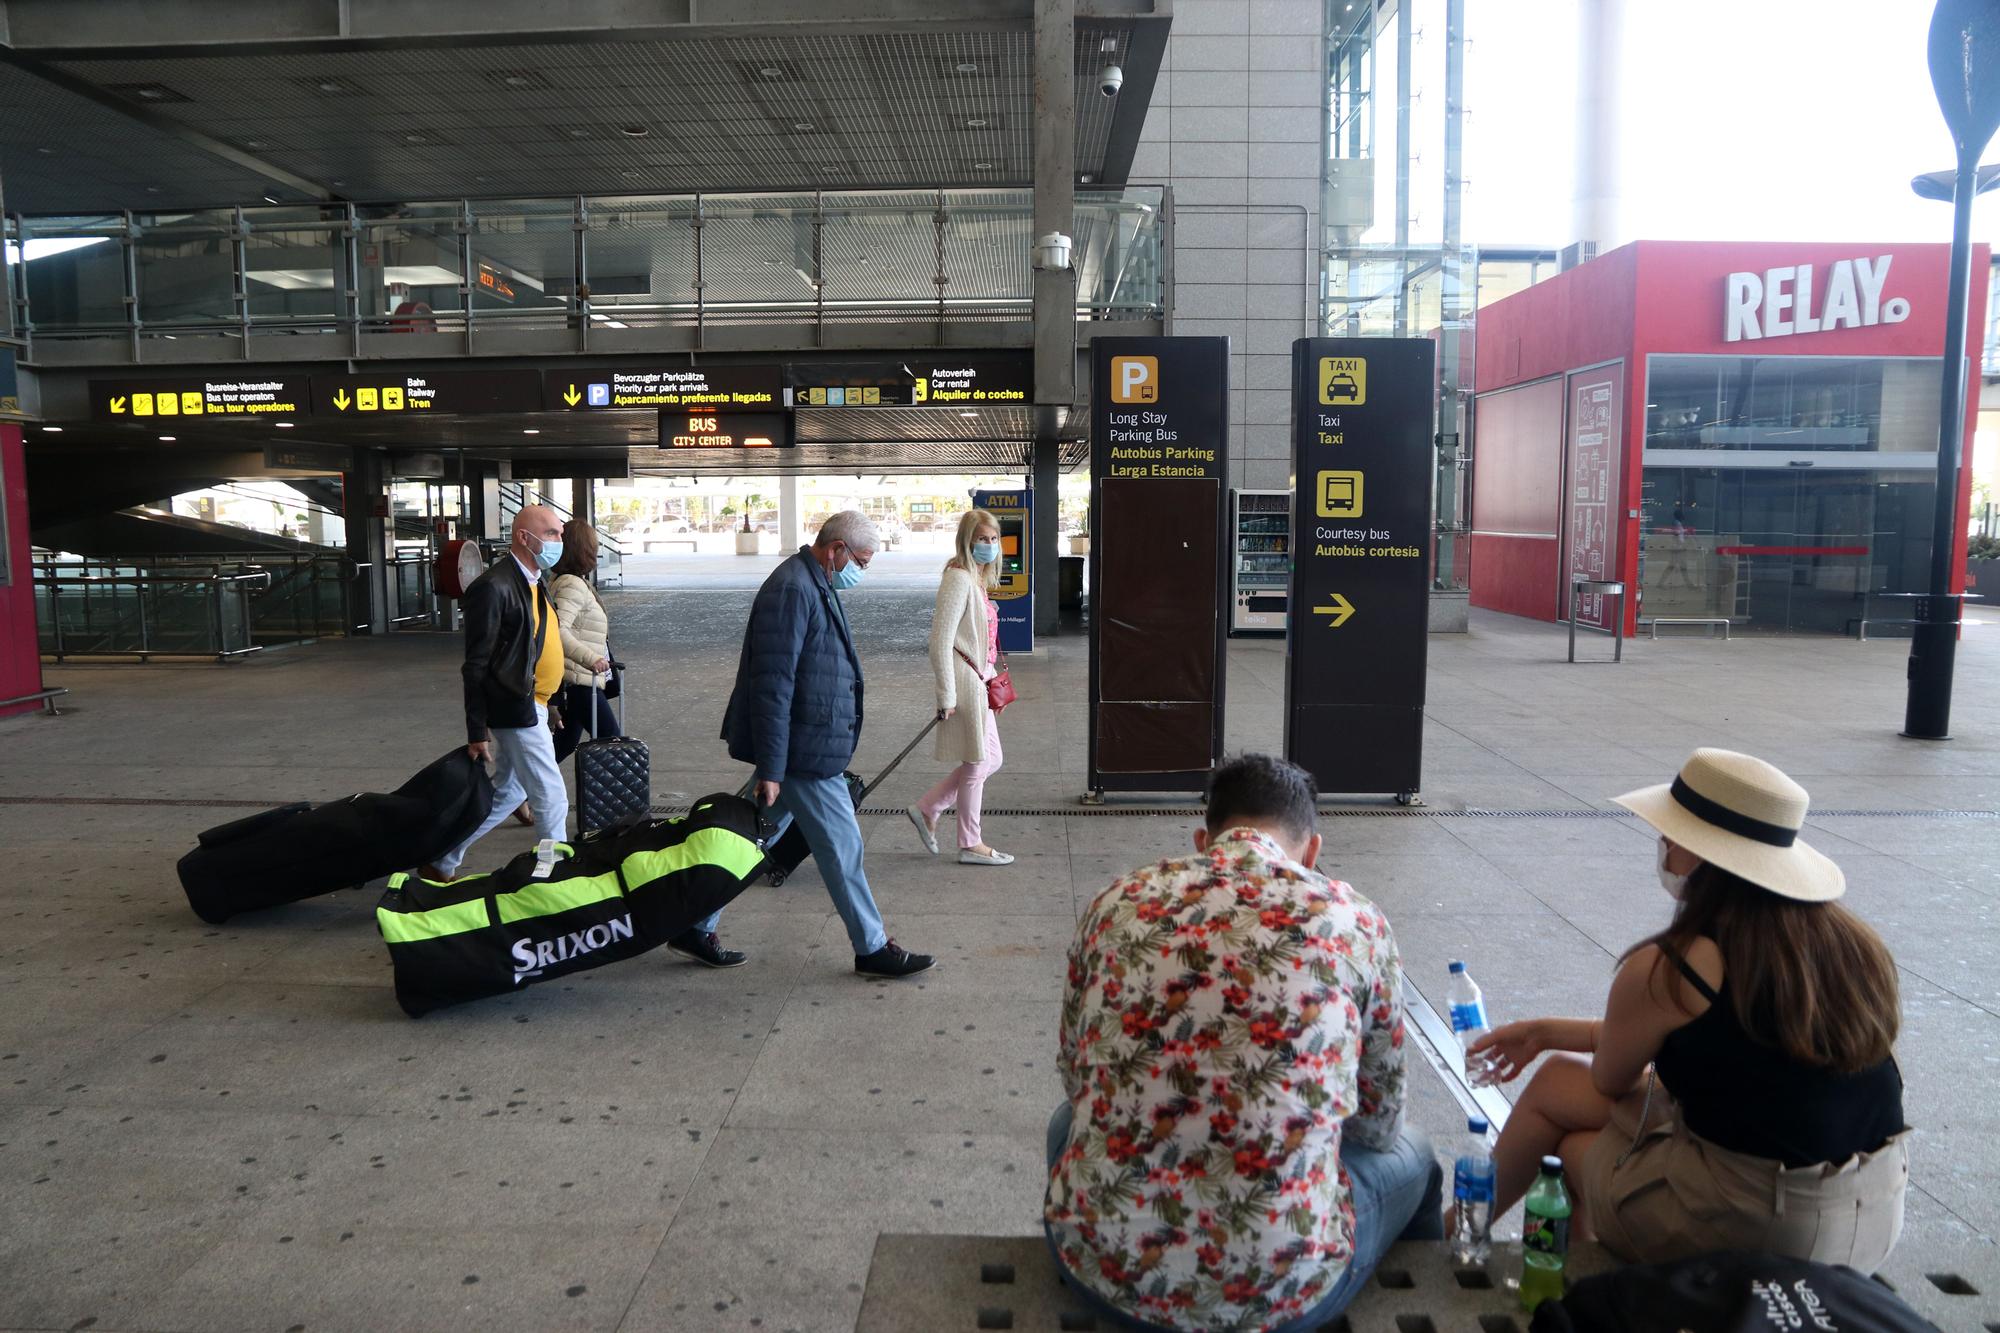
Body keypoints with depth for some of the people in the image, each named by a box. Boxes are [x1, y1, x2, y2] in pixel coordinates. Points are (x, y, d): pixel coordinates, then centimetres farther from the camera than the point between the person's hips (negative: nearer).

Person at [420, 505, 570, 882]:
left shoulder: (533, 581, 11)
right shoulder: (494, 587, -18)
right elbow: (476, 665, -17)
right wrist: (477, 730, -16)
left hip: (532, 706, 10)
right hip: (515, 710, -10)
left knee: (507, 793, 20)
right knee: (552, 800, -2)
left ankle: (440, 862, 33)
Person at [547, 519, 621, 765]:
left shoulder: (560, 581, 15)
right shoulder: (573, 585, -17)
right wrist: (591, 659, -35)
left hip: (570, 681, 10)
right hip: (579, 681, -10)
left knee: (567, 741, 18)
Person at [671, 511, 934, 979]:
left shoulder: (813, 586, 15)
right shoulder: (792, 590, -19)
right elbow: (773, 686, -23)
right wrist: (770, 769, -23)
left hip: (806, 748, 10)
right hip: (804, 752, -10)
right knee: (842, 847, 1)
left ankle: (695, 928, 26)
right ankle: (872, 948, 14)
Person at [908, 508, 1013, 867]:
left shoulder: (978, 579, 13)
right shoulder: (958, 579, -17)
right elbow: (941, 642, -21)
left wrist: (991, 679, 21)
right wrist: (947, 696, -21)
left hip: (980, 682, 10)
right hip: (965, 684, -10)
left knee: (990, 760, 16)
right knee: (978, 762, 2)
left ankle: (926, 810, 25)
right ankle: (970, 844, 17)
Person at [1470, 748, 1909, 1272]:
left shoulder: (1668, 969, -21)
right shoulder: (1852, 941, 1)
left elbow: (1610, 1081, -1)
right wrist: (1550, 1031, 21)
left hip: (1759, 1233, -7)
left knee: (1556, 1086, 16)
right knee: (1558, 1077, 18)